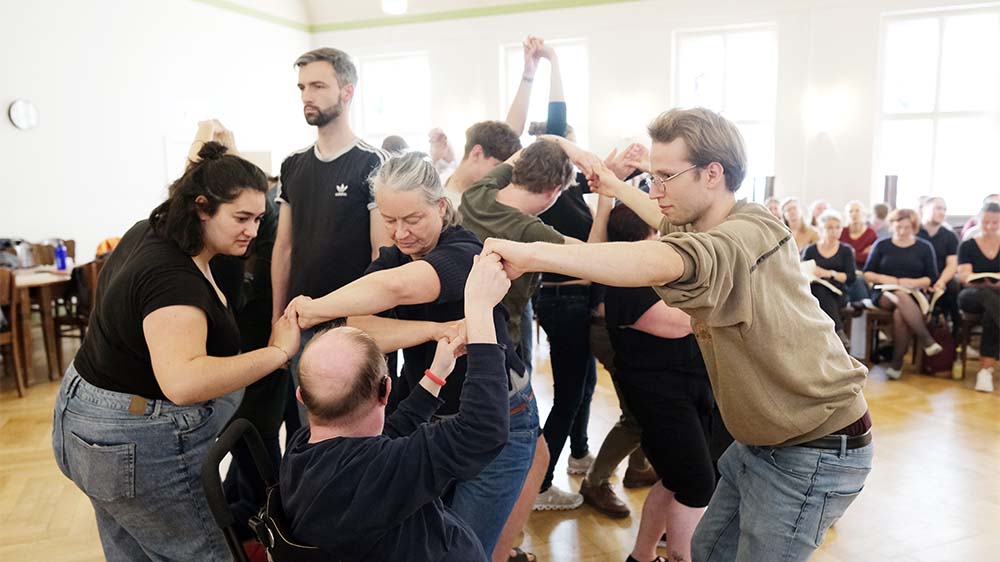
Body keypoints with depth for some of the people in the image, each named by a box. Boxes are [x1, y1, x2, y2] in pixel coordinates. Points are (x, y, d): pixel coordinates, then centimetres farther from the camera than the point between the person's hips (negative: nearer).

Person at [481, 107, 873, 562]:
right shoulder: (703, 224, 3)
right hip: (760, 440, 9)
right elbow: (674, 225, 30)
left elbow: (657, 264, -47)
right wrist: (614, 186, 26)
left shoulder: (748, 235, -27)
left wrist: (532, 253, -49)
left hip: (816, 452, -9)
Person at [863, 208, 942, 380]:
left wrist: (914, 282, -11)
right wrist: (882, 278, -9)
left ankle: (897, 362, -28)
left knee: (900, 314, -36)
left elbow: (931, 279, 7)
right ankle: (927, 341, -40)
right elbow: (867, 274, 10)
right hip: (885, 294, 0)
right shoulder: (881, 245, 13)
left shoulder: (925, 247, 13)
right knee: (901, 295, -38)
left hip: (914, 296, 0)